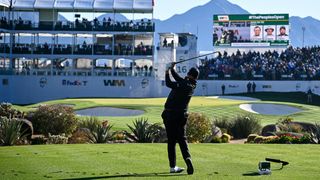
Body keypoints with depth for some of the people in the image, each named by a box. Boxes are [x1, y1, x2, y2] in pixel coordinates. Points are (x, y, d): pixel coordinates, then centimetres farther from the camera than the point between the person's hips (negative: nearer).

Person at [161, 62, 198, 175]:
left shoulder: (182, 85, -17)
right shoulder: (192, 86, 2)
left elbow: (169, 84, -7)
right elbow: (179, 79, 15)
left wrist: (167, 72, 7)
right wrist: (172, 70, 17)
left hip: (170, 114, -4)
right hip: (182, 115, 4)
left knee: (171, 140, 2)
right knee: (182, 139, 8)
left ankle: (172, 166, 2)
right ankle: (187, 158, -20)